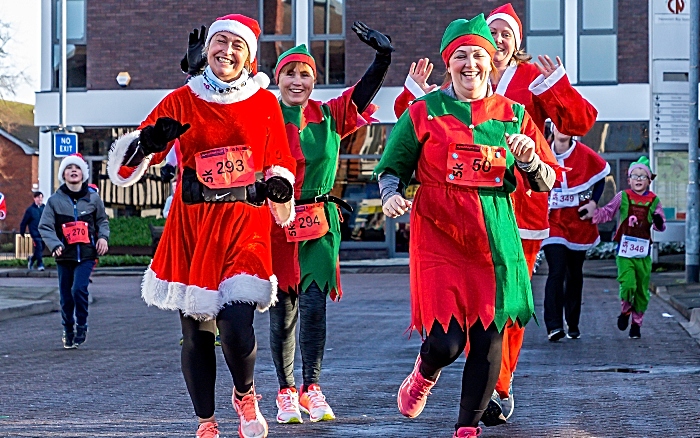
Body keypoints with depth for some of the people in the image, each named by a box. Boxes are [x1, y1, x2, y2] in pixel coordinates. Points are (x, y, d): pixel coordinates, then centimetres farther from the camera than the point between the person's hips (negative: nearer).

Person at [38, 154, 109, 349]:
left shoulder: (92, 198, 3)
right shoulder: (55, 200, 0)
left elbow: (102, 220, 17)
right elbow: (45, 226, -3)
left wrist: (103, 237, -1)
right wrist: (55, 245, -19)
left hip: (86, 254, -1)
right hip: (65, 256, 1)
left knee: (79, 288, -18)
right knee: (66, 296, 5)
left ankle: (81, 326, 1)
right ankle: (68, 331, 23)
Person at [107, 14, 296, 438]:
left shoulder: (265, 103, 5)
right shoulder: (182, 101, 4)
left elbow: (281, 162, 16)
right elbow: (123, 167, 3)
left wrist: (279, 185, -7)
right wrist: (148, 141, -18)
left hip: (244, 221, -1)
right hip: (192, 223, 1)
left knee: (236, 325, -16)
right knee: (196, 331, 4)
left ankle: (245, 394, 16)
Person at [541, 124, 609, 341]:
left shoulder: (586, 155, -3)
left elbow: (601, 176, 12)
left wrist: (593, 202, 2)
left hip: (579, 222, 2)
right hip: (552, 220, -2)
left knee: (575, 274, 12)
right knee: (557, 272, -16)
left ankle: (573, 324, 23)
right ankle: (554, 326, -20)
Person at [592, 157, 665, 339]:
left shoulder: (653, 201, 6)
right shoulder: (623, 197, 3)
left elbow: (660, 225, 6)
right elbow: (607, 212, 6)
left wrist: (659, 222, -16)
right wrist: (591, 213, -8)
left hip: (643, 250, 2)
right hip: (625, 249, -2)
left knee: (642, 290, 6)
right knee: (627, 285, -17)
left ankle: (637, 322, 23)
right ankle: (625, 311, 13)